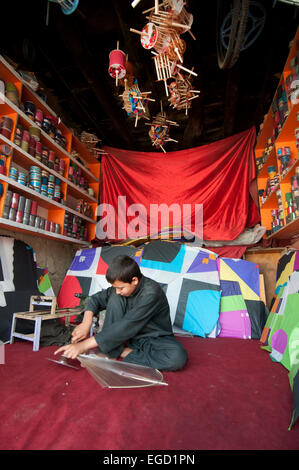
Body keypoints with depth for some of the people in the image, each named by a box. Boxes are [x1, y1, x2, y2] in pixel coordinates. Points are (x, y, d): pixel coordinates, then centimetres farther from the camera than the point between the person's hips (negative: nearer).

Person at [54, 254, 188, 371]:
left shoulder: (151, 293, -31)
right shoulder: (121, 288, -9)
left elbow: (126, 327, -35)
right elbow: (96, 299, 2)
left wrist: (85, 344, -33)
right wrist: (86, 323, -19)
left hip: (155, 339, -4)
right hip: (132, 336, 4)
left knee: (178, 357, -38)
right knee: (115, 298, -17)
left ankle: (123, 353, -21)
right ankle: (112, 353, -16)